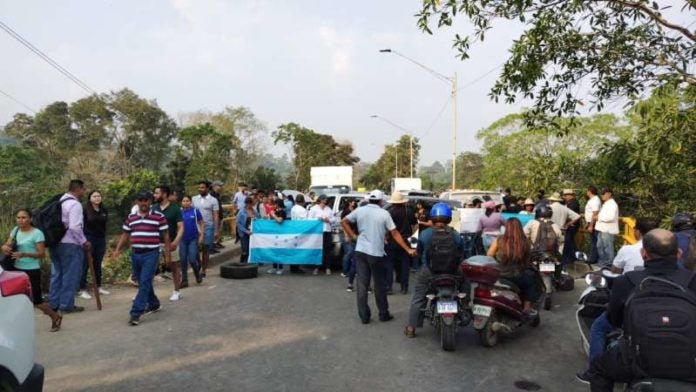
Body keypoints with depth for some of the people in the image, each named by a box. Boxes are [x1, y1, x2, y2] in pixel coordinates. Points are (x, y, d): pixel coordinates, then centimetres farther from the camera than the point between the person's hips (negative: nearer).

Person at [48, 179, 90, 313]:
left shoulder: (59, 202, 13)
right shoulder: (75, 204, -15)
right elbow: (75, 227, -22)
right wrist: (84, 242, -11)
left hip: (55, 243, 9)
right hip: (70, 244, -9)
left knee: (56, 274, 15)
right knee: (70, 275, 1)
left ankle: (53, 304, 21)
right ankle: (67, 305, 6)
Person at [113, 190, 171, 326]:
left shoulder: (159, 217, -4)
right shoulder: (131, 217, 9)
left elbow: (166, 237, -1)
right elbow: (125, 235, 15)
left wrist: (168, 254, -3)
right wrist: (118, 249, 2)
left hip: (151, 254, -5)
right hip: (135, 254, 5)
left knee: (144, 283, -11)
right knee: (143, 283, 16)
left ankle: (136, 313, -11)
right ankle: (153, 304, 35)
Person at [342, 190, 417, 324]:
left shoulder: (359, 210, 4)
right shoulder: (384, 213, -5)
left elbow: (344, 221, 8)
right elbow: (395, 234, -6)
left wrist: (353, 235, 10)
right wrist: (408, 249, -3)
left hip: (360, 251, 3)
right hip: (376, 253, -3)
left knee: (362, 284, 6)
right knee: (380, 285, 10)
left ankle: (364, 316, 9)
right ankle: (384, 314, 20)